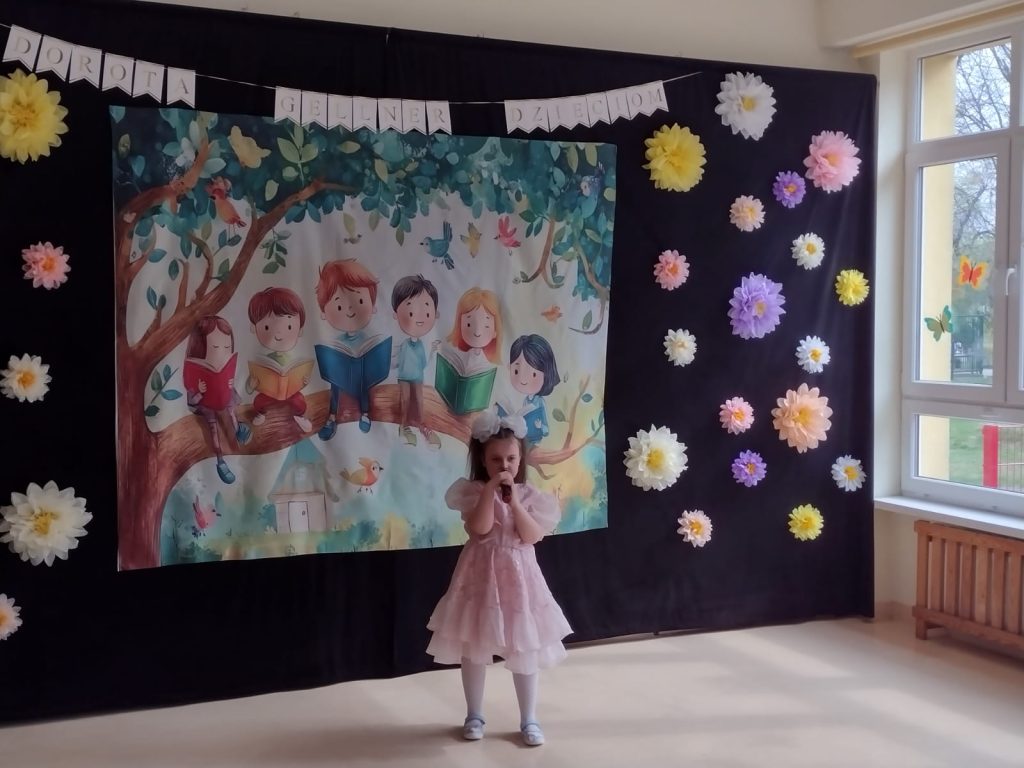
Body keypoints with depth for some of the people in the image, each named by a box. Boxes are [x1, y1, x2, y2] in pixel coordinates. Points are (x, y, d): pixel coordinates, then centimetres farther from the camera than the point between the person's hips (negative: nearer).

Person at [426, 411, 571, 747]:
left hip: (518, 575, 1)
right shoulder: (473, 491, -7)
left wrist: (514, 502, -18)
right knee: (474, 648, 9)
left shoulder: (528, 495, 0)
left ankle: (529, 719, 18)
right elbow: (480, 528, -21)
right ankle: (474, 715, 25)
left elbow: (532, 536, -10)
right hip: (481, 575, -1)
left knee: (525, 649, 6)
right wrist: (490, 490, -24)